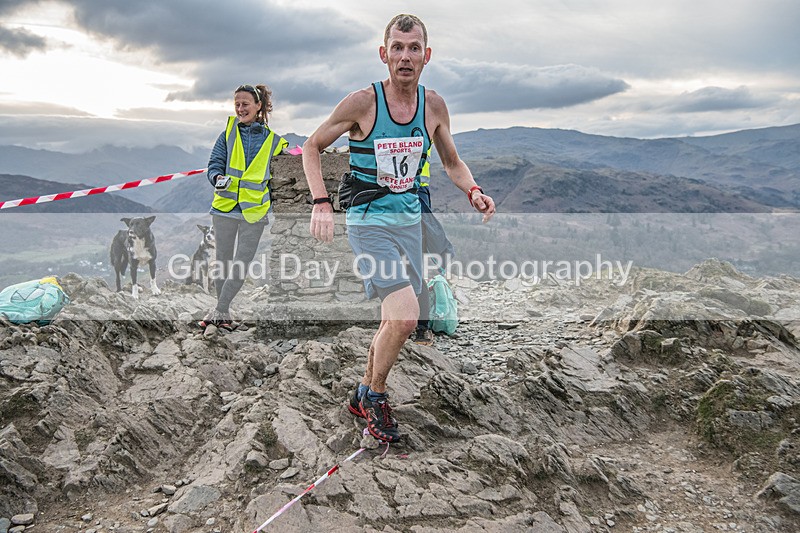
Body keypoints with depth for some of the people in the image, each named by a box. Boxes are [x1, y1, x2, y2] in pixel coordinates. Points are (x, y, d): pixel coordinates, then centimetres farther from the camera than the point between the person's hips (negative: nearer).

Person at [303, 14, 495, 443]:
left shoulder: (433, 106, 0)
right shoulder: (362, 102, -13)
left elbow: (452, 162, 13)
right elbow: (311, 146, -3)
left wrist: (473, 191, -7)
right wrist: (321, 202, -16)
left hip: (409, 221, 6)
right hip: (369, 223, -5)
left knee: (396, 319, 11)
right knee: (405, 316, -18)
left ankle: (363, 395, 34)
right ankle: (375, 396, 9)